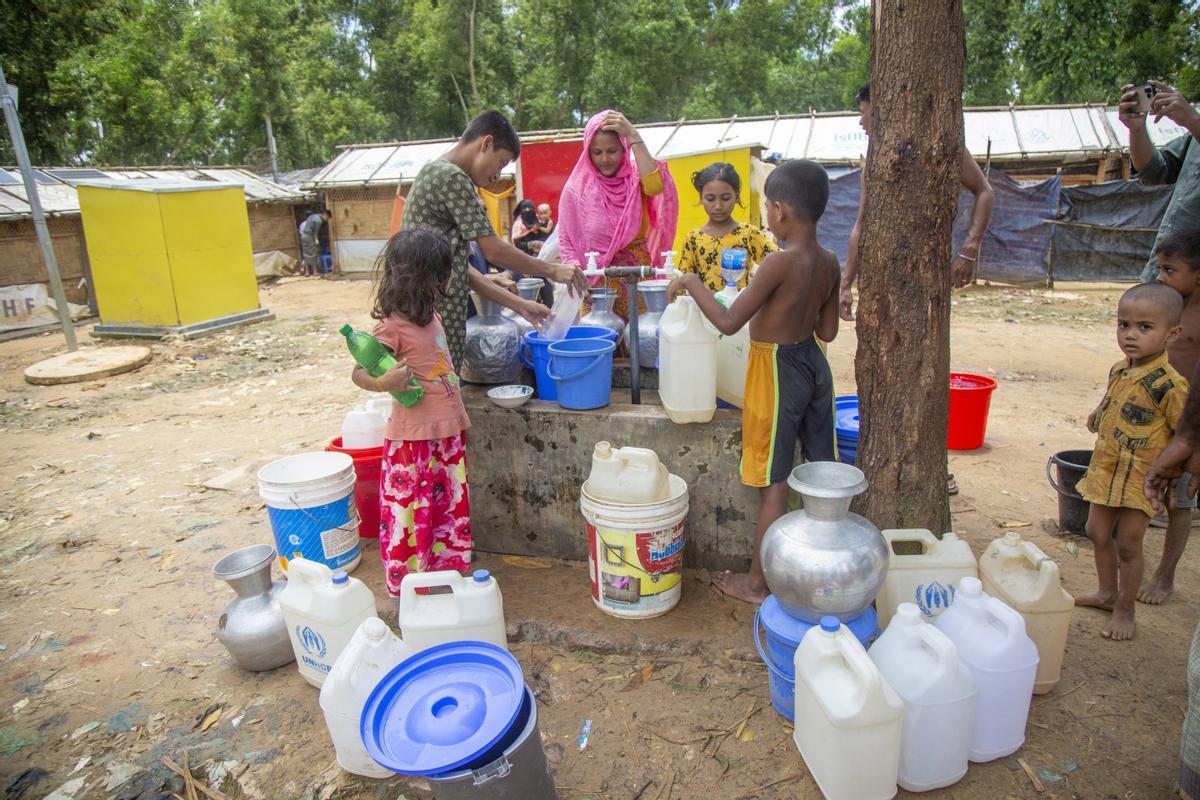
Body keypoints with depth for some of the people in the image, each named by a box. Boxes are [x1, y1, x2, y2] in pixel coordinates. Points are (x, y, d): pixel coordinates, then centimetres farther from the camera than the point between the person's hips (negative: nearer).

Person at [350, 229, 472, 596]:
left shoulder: (430, 315, 7)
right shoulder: (393, 327, -18)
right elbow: (358, 373, -14)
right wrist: (383, 383, -33)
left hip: (447, 431, 9)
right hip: (413, 439, -9)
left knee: (451, 507, 19)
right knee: (409, 514, 4)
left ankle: (448, 573, 36)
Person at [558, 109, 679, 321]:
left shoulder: (636, 178, 1)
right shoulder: (576, 189, 1)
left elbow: (655, 186, -23)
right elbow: (566, 241, 3)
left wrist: (633, 137, -20)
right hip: (595, 284, 0)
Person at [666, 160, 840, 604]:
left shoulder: (779, 263, -22)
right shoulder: (830, 264, 1)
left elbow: (728, 322, -22)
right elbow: (828, 331, 9)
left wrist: (692, 283, -10)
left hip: (777, 371, -8)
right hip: (814, 364, 8)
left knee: (774, 486, 2)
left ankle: (757, 584, 17)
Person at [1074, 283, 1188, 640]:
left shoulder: (1170, 385, -21)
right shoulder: (1118, 370, 0)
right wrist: (1098, 415, 6)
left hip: (1140, 479, -7)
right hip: (1105, 471, 7)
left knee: (1128, 544, 3)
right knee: (1098, 532, 17)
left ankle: (1125, 611, 22)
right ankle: (1107, 592, 38)